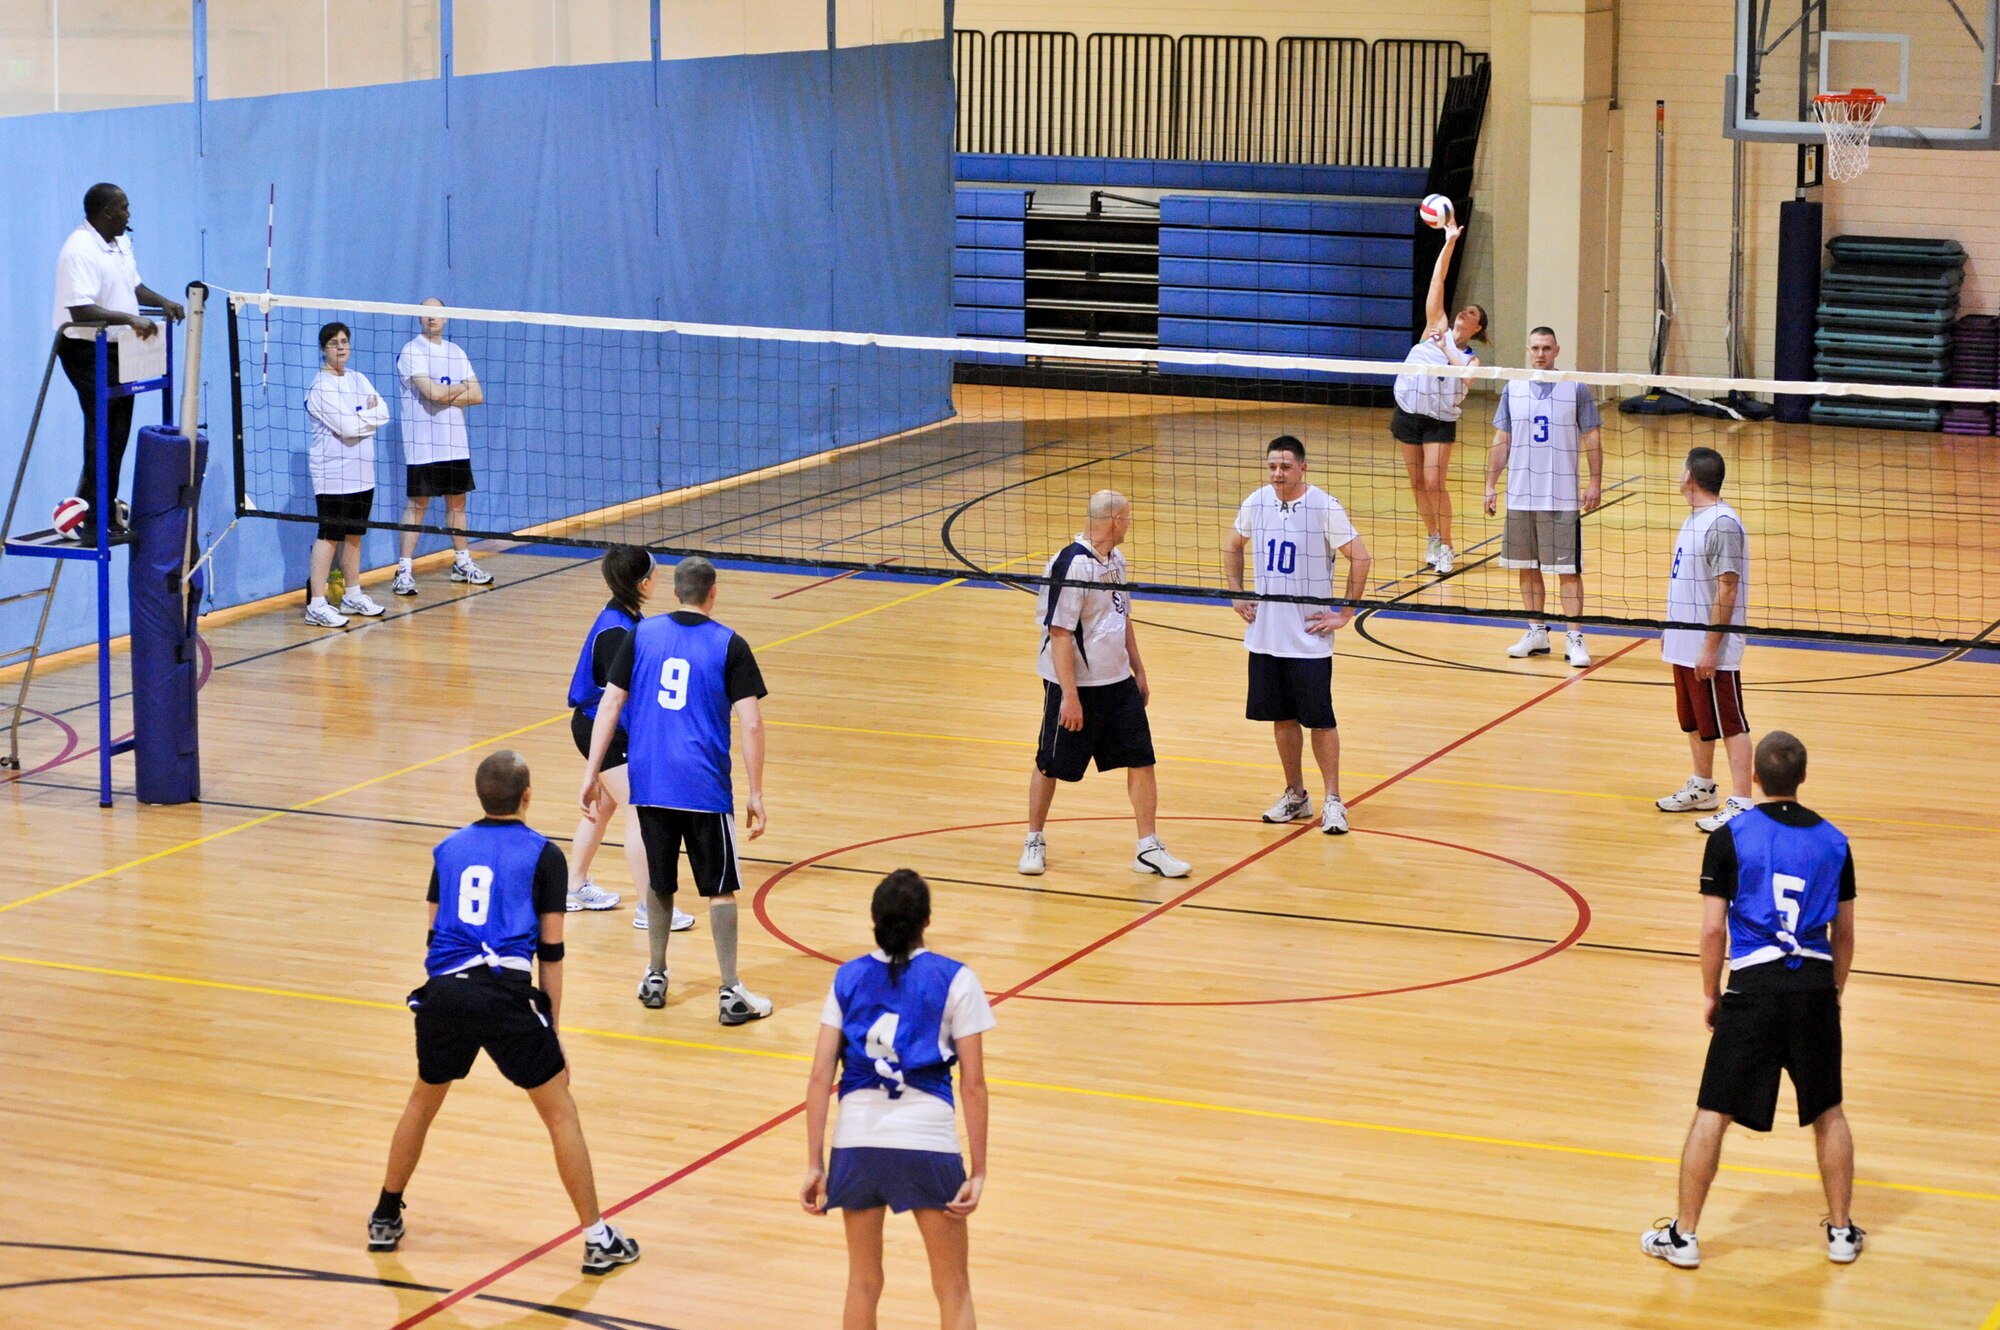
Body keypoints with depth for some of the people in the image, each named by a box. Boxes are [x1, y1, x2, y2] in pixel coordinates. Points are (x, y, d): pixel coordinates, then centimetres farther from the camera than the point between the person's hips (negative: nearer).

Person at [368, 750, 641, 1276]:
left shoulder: (448, 849, 18)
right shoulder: (543, 855, 6)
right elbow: (551, 951, 5)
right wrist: (553, 1032, 11)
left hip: (443, 993, 4)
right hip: (506, 993, -4)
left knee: (424, 1100, 26)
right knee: (559, 1110, 7)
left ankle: (385, 1220, 36)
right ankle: (598, 1239, 6)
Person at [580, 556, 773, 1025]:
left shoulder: (642, 634, 4)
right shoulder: (729, 646, -3)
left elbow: (610, 704, 1)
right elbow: (751, 724, -8)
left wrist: (592, 773, 5)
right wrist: (755, 795, -3)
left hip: (649, 781, 3)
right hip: (705, 785, -3)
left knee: (660, 883, 19)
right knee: (720, 888, 5)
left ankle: (655, 977, 28)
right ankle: (730, 994, 5)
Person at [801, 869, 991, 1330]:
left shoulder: (849, 978, 7)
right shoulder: (954, 980, 0)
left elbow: (820, 1077, 1)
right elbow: (973, 1084, -4)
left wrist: (814, 1165, 4)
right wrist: (978, 1172, 0)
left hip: (856, 1139, 3)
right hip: (927, 1141, -2)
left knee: (863, 1283, 18)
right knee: (953, 1290, 10)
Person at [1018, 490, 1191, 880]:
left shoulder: (1116, 560, 7)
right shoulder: (1071, 566, -20)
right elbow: (1059, 634, -21)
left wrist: (1138, 670, 20)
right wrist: (1070, 696, -22)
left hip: (1118, 682, 7)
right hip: (1075, 685, -7)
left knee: (1141, 759, 2)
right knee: (1050, 766, 7)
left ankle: (1148, 849, 9)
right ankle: (1034, 841, 25)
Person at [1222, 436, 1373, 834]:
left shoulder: (1325, 508, -12)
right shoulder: (1256, 504, 2)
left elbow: (1360, 558, -10)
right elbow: (1233, 546, 20)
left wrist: (1345, 614, -11)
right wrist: (1237, 596, 12)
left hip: (1310, 637, -5)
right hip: (1265, 633, 5)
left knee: (1319, 719, -2)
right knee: (1282, 717, 12)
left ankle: (1332, 800, 7)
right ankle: (1295, 796, 24)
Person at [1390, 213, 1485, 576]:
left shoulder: (1471, 358, 1)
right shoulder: (1436, 329, 5)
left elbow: (1466, 378, -23)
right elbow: (1437, 281, 0)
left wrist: (1447, 351, -15)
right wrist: (1449, 243, -7)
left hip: (1440, 421, -3)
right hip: (1408, 412, 3)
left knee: (1434, 482, -11)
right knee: (1418, 483, 7)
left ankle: (1446, 546, 1)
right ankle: (1433, 537, 24)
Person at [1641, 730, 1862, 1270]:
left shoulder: (1730, 838, -3)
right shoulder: (1833, 841, 7)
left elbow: (1713, 928, -4)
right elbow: (1844, 933, 12)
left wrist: (1710, 993, 9)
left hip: (1754, 986, -3)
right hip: (1816, 985, 3)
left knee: (1712, 1114, 5)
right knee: (1828, 1113, 17)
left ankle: (1683, 1235, 9)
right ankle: (1841, 1231, 23)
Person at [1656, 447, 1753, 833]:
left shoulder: (1722, 524, -20)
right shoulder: (1695, 518, 10)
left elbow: (1727, 591, -21)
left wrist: (1711, 647, -21)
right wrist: (1671, 628, 20)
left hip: (1711, 652, -10)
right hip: (1685, 644, 10)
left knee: (1729, 725, -4)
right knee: (1695, 722, 20)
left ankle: (1741, 803, 0)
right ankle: (1702, 788, 34)